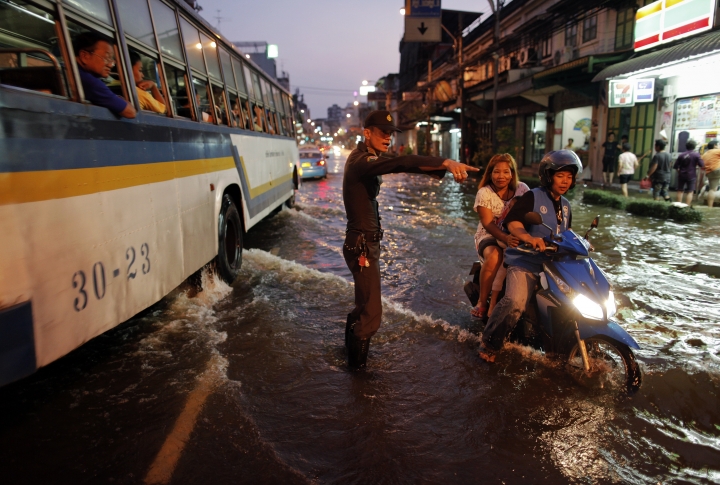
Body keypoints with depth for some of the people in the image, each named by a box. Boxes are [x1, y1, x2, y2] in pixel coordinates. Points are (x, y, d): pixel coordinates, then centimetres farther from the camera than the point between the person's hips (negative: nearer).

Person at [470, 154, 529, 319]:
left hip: (515, 236, 2)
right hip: (489, 236, -2)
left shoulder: (522, 189, 4)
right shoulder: (484, 193, -5)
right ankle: (482, 302, -19)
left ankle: (494, 305, -22)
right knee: (494, 256, -36)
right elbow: (488, 223, -16)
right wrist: (505, 238, -34)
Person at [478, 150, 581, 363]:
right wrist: (529, 237, -39)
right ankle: (489, 344, -14)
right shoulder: (532, 197, -6)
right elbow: (513, 222, -20)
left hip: (554, 264, 8)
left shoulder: (565, 205, 17)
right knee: (515, 302, -27)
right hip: (525, 261, -8)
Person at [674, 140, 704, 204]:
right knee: (690, 192, 2)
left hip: (681, 175, 3)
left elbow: (675, 166, 1)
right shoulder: (696, 154, -9)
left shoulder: (681, 155, -1)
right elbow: (702, 165, -10)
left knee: (680, 191, 12)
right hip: (691, 175, -2)